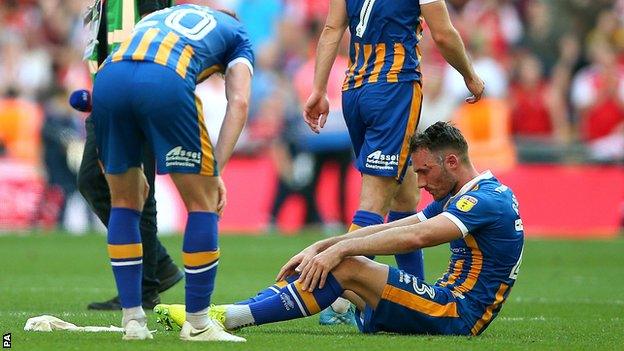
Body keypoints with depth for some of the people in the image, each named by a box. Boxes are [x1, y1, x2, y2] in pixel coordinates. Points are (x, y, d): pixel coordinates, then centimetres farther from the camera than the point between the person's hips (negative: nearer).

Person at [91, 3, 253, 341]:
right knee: (202, 203, 12)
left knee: (124, 202, 21)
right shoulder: (237, 35, 32)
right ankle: (197, 324, 15)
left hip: (107, 76, 4)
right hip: (166, 82, -4)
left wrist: (133, 168, 33)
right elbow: (238, 102, 13)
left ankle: (133, 320, 20)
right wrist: (216, 171, 9)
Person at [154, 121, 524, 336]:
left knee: (346, 268, -21)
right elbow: (391, 229, 14)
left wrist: (340, 248, -26)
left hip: (460, 314, -10)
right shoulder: (456, 198, 19)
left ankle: (228, 317, -23)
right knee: (322, 267, 5)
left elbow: (416, 237, -27)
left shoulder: (486, 199, -14)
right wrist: (320, 247, 2)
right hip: (449, 305, 10)